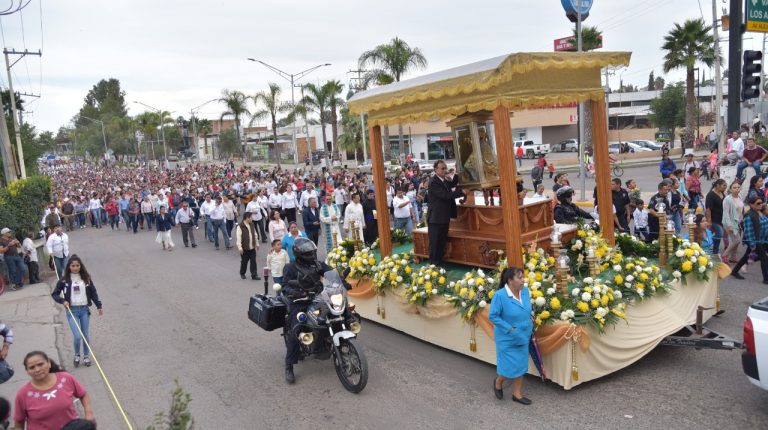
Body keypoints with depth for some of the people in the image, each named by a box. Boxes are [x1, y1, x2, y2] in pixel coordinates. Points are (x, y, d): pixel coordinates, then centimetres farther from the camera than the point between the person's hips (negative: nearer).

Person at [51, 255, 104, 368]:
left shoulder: (86, 278, 2)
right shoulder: (64, 280, -3)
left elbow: (93, 292, 8)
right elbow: (54, 294, 4)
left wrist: (99, 306, 5)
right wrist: (62, 301, -14)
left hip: (85, 309, 2)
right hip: (72, 311, -2)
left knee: (85, 335, 8)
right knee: (77, 336, -9)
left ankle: (86, 357, 26)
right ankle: (77, 355, 18)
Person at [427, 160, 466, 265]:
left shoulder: (444, 180, 11)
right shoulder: (433, 182, -17)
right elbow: (445, 195, -25)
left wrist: (457, 173, 5)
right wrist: (461, 192, -23)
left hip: (444, 217, 8)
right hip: (435, 218, -8)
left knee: (442, 243, 14)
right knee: (434, 243, 0)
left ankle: (440, 263, 23)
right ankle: (433, 264, 7)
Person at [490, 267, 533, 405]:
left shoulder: (525, 291, -6)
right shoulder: (500, 295, -25)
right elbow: (493, 316, -19)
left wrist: (530, 322, 1)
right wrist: (510, 329, -21)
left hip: (523, 337, 6)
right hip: (507, 339, -6)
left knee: (521, 366, 14)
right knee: (510, 367, 2)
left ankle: (517, 394, 31)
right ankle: (498, 381, 34)